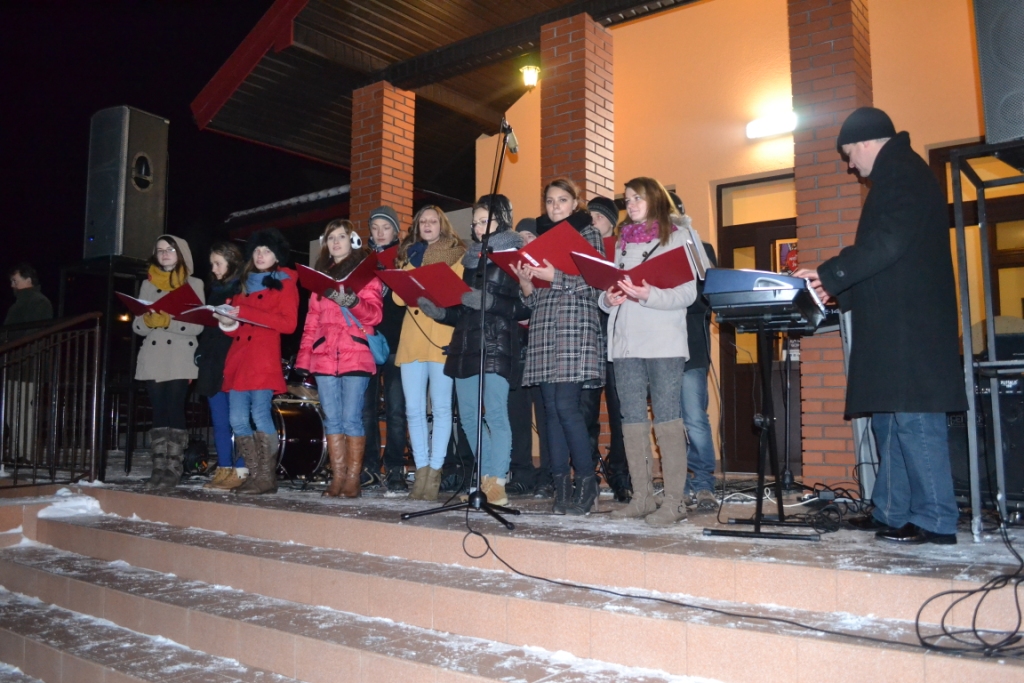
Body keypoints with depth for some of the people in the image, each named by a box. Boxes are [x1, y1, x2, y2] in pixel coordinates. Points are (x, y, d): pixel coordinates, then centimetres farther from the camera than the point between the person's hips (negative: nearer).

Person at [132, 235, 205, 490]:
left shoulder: (194, 284, 4)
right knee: (159, 412, 3)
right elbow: (137, 325, 11)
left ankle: (173, 469, -7)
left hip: (180, 359, -4)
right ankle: (159, 468, 6)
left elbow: (197, 325, -6)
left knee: (175, 411, -9)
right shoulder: (148, 285, 16)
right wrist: (149, 320, -11)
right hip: (152, 357, 4)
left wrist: (167, 321, -19)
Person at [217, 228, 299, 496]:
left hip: (264, 357, -6)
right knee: (238, 419, -1)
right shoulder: (244, 283, 24)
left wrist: (245, 313, -12)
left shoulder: (285, 282, 7)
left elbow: (288, 323, -7)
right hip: (238, 356, 6)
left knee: (260, 415, -13)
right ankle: (255, 475, 5)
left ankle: (267, 477, -8)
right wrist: (229, 321, 0)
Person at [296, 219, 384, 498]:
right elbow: (312, 319, 17)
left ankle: (353, 478, 0)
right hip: (324, 357, 5)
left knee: (351, 418, -7)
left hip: (356, 355, -5)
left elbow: (374, 314, -5)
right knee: (332, 419, 3)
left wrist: (350, 300, -23)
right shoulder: (320, 274, 21)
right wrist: (304, 356, 9)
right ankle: (338, 476, 8)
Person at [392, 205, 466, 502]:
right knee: (413, 408, 2)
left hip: (442, 338, -4)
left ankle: (434, 472, 1)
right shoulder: (408, 255, 20)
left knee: (440, 407, -4)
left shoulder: (456, 254, 10)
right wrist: (412, 280, -4)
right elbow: (398, 297, 10)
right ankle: (421, 470, 9)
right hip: (412, 337, 4)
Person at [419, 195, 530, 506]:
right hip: (465, 343, 7)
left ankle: (497, 483, -9)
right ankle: (487, 477, 17)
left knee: (495, 413, -13)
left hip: (497, 343, -7)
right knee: (468, 416, 6)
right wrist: (438, 310, 6)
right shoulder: (472, 258, 21)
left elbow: (525, 307, -9)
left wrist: (487, 301, -20)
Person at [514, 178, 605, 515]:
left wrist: (552, 276, -17)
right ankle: (561, 486, 6)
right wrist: (525, 281, -3)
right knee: (551, 407, 1)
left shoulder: (587, 232, 8)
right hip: (544, 327, 5)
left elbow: (591, 281, -5)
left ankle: (586, 483, -1)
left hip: (576, 325, -5)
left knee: (566, 405, -13)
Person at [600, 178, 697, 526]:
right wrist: (608, 298, -4)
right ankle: (641, 497, 12)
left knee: (666, 417, -6)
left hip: (663, 342, -5)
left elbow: (687, 293, -6)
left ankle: (675, 501, -2)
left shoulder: (678, 236, 4)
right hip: (625, 341, 5)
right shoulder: (622, 242, 20)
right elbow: (608, 288, 19)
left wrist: (648, 295, -21)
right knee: (632, 419, 5)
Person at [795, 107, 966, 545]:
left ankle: (935, 521, -3)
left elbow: (886, 243, -20)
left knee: (912, 418, -8)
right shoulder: (901, 174, 24)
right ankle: (891, 512, 15)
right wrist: (840, 289, 21)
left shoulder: (901, 172, -8)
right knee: (891, 417, 10)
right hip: (897, 323, 10)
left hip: (907, 325, -10)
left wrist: (829, 275, -13)